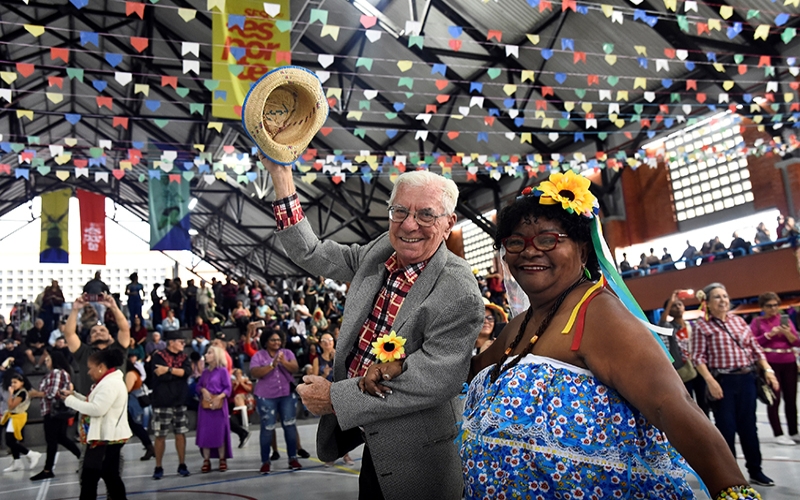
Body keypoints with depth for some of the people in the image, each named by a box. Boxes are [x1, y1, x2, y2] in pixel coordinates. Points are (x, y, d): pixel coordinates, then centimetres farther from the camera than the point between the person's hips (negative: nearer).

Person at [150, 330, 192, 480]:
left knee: (180, 433, 6)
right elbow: (161, 376, -17)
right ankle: (158, 467, 14)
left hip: (180, 401, 4)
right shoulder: (158, 356, -4)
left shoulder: (184, 357, 10)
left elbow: (188, 371, -10)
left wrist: (168, 369, -17)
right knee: (160, 435, 4)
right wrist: (179, 372, -7)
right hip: (162, 402, -4)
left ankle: (182, 465, 15)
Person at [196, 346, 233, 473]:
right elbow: (198, 386, 12)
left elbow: (228, 388, -6)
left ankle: (222, 460, 8)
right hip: (205, 405, 5)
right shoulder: (205, 372, 13)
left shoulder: (223, 370, -3)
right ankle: (206, 460, 9)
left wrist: (219, 397, -20)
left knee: (219, 432, 0)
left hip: (218, 405, -5)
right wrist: (203, 390, -9)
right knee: (205, 433, 3)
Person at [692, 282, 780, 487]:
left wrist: (768, 370, 4)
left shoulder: (738, 321, 10)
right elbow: (698, 358, -10)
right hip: (722, 382, -5)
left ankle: (755, 471, 26)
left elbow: (755, 348, 14)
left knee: (748, 426, 13)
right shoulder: (702, 325, -6)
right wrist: (710, 381, -19)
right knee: (726, 428, 2)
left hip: (746, 379, 5)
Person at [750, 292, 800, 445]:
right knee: (774, 399, -3)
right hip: (770, 363, -4)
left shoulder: (786, 319, 10)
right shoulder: (757, 321, 0)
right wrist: (769, 334, -15)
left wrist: (786, 333, -11)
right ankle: (778, 434, 3)